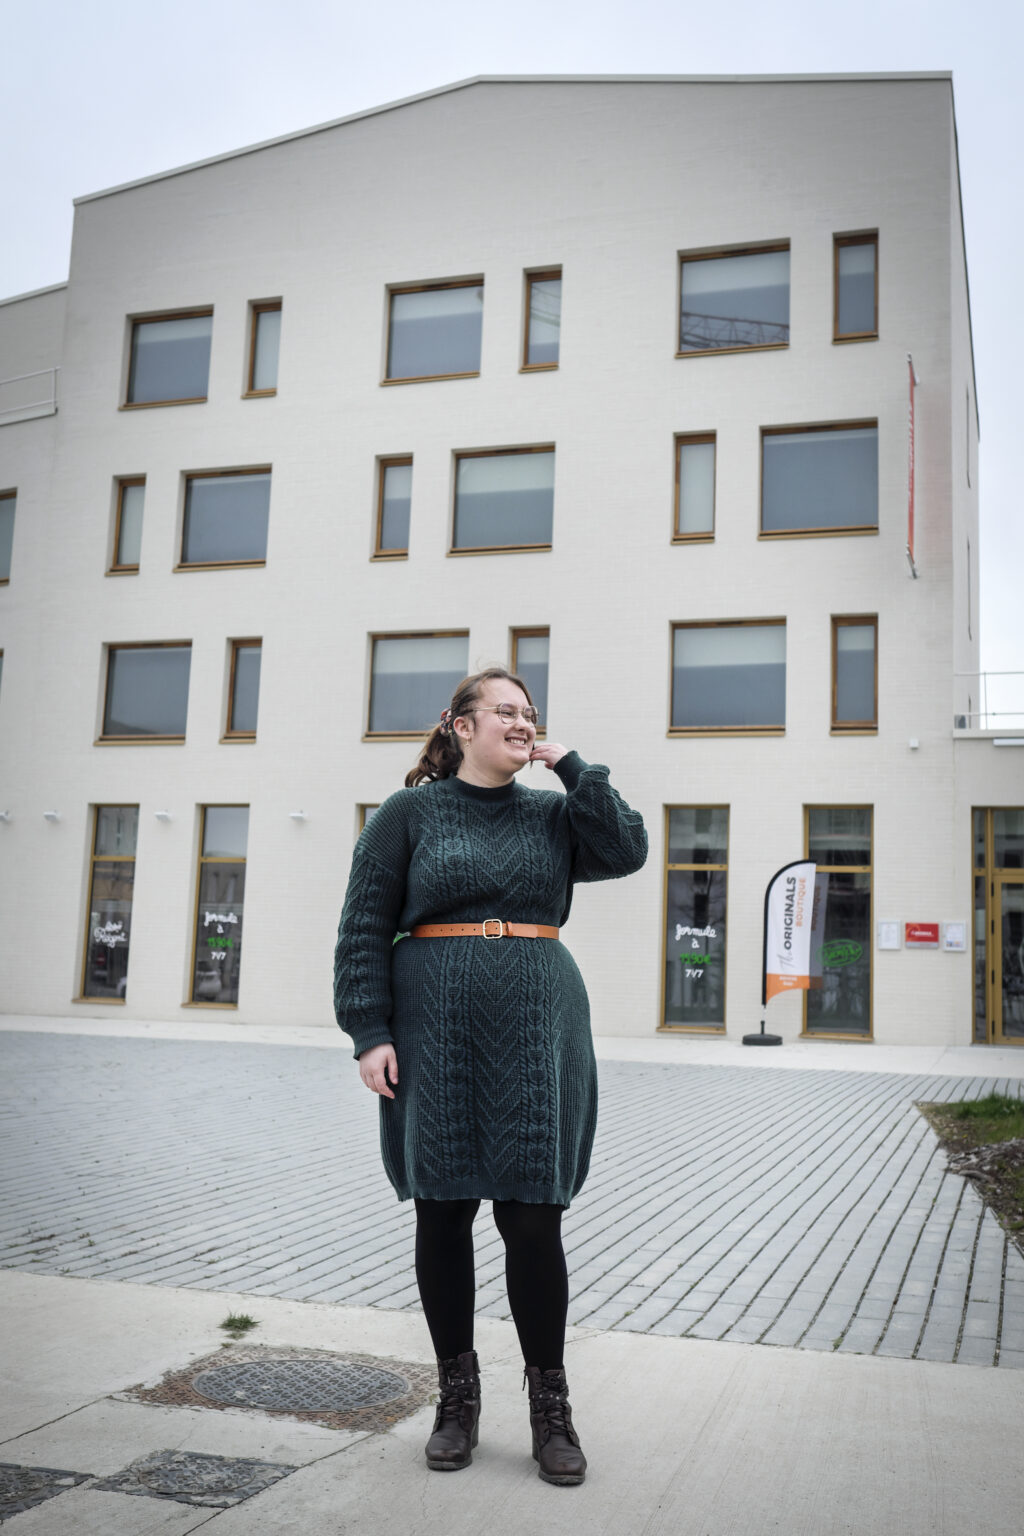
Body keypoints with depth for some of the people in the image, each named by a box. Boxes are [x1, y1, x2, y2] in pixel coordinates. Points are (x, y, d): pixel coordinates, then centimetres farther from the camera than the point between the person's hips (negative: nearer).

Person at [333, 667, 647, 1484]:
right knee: (443, 1211, 6)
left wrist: (572, 765, -1)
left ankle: (550, 1402, 16)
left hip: (538, 1029, 2)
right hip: (435, 1030, -1)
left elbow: (627, 850, -3)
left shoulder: (553, 814, 12)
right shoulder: (408, 814, 4)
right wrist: (371, 1034, -8)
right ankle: (457, 1395, 22)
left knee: (534, 1215, 1)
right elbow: (364, 929, 1)